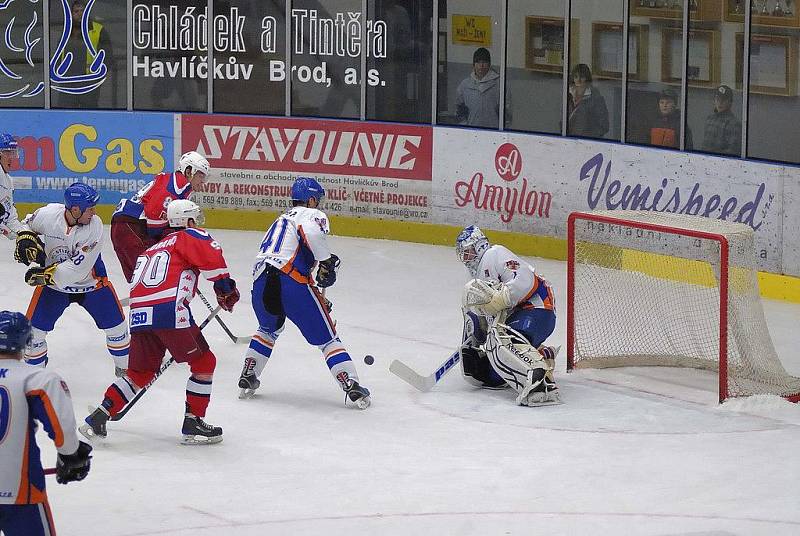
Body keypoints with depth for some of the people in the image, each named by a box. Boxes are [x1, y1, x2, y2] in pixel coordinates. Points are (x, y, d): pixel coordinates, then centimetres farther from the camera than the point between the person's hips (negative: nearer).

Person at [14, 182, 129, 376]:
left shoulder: (94, 226, -27)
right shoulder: (48, 214, -24)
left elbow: (79, 268, -30)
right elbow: (28, 224, 3)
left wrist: (48, 274, -33)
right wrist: (26, 239, -16)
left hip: (91, 282, -1)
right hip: (51, 281, 1)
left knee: (115, 324, 3)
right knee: (35, 326, -3)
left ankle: (125, 368, 26)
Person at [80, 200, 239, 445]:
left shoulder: (153, 249, 34)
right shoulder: (190, 236, 11)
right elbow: (211, 256, -11)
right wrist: (225, 287, 1)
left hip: (139, 314, 7)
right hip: (169, 310, -7)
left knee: (140, 373, 20)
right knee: (204, 362, 9)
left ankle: (98, 417, 11)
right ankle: (192, 424, 8)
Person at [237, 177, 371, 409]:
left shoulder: (282, 220, 33)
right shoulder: (313, 215, 9)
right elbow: (311, 231, -18)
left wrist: (317, 295, 36)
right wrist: (326, 262, -10)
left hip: (261, 280, 7)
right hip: (292, 282, -7)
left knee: (268, 329, 35)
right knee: (327, 338, 3)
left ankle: (247, 380, 33)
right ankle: (352, 388, -3)